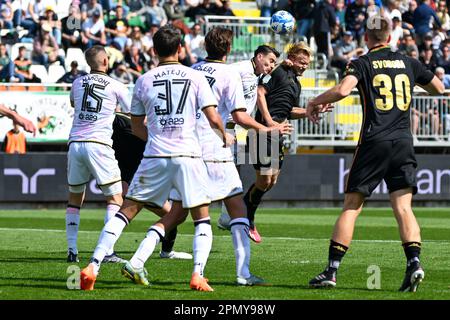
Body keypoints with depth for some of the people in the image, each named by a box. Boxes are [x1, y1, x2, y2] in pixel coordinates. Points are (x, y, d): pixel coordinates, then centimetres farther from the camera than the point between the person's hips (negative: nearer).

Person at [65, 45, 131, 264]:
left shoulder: (77, 83, 12)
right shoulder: (116, 86, 1)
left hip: (75, 143, 4)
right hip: (99, 145, -4)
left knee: (74, 198, 17)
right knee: (115, 198, 3)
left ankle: (72, 250, 11)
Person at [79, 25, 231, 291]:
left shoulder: (144, 81, 7)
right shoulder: (195, 77, 2)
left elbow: (137, 127, 16)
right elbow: (213, 119, -2)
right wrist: (225, 137, 19)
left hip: (154, 157, 1)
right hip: (188, 155, -1)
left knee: (126, 212, 8)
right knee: (202, 219, 9)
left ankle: (93, 266, -2)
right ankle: (198, 274, -8)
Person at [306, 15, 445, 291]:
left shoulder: (362, 64, 0)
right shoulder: (408, 63, 11)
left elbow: (343, 90, -19)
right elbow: (439, 88, 24)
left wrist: (314, 102, -2)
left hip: (374, 143, -3)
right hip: (403, 143, 3)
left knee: (352, 206, 2)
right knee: (403, 207, 1)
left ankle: (332, 271, 1)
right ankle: (414, 262, -19)